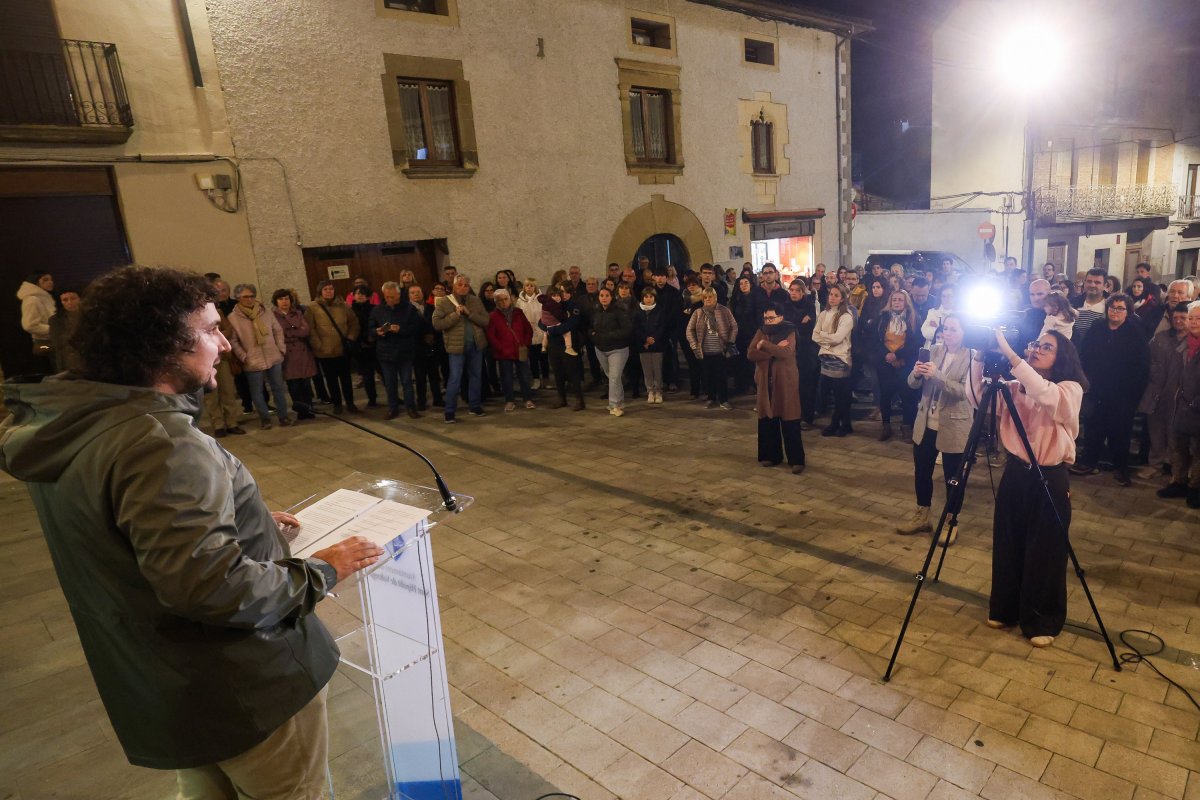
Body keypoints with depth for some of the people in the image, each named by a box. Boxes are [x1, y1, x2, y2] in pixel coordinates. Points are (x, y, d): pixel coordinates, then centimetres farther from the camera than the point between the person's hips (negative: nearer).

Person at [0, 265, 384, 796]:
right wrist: (320, 571, -21)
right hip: (242, 691, -9)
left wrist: (242, 521, 15)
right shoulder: (161, 443, -31)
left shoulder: (73, 425, 1)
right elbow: (212, 585, -36)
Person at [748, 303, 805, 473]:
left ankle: (796, 459, 4)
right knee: (767, 420, 8)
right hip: (766, 382, 4)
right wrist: (775, 350, -17)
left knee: (789, 422, -3)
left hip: (785, 382, -4)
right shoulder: (761, 332, 6)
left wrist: (764, 345, -17)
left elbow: (787, 353, -22)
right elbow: (751, 354, -8)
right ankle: (771, 455, 21)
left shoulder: (789, 332, -4)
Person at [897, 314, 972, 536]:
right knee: (921, 472, 14)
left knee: (952, 477, 7)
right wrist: (916, 372, -20)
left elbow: (965, 391, -21)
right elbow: (913, 384, 2)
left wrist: (937, 375, -32)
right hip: (926, 423, 5)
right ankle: (921, 516, 31)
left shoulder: (972, 357, -9)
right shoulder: (933, 350, 5)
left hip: (953, 427, -5)